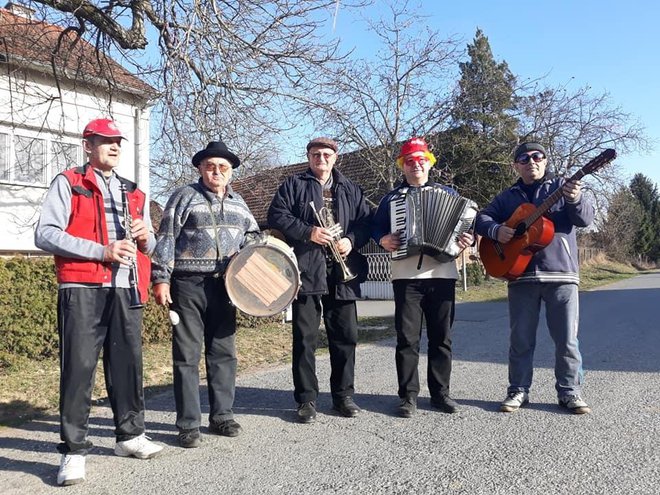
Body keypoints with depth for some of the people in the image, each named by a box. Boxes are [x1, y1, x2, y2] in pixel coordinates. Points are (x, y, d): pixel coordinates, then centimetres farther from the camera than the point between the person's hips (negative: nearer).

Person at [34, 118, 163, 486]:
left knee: (129, 363, 10)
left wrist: (146, 236, -1)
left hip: (126, 290, 5)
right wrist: (102, 251, -16)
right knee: (79, 367, -4)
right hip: (83, 289, -5)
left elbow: (149, 248, 24)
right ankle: (74, 451, 4)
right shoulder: (68, 184, 4)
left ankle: (131, 435, 24)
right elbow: (45, 235, -8)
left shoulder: (135, 193, 21)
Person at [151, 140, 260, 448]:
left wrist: (251, 246, 2)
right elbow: (166, 239, -4)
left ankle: (221, 416, 22)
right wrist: (161, 280, -11)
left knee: (224, 352, 9)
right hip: (188, 286, -5)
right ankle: (188, 425, 8)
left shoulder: (237, 202, 15)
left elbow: (251, 232, 26)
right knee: (187, 355, -1)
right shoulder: (185, 196, 1)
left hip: (224, 287, 5)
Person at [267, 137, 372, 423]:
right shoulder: (293, 185, 9)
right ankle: (306, 399, 8)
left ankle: (343, 395, 19)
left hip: (342, 271, 3)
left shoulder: (350, 190, 19)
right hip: (306, 270, -3)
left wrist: (352, 240, -7)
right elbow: (277, 216, -2)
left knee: (346, 336, 6)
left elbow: (366, 221, 14)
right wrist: (308, 232, -14)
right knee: (305, 337, -1)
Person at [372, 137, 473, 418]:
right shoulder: (391, 198, 15)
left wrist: (466, 240, -7)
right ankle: (408, 396, 7)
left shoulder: (447, 194, 16)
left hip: (442, 275, 1)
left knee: (441, 338, 5)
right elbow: (376, 228, 11)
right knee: (407, 339, -2)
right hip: (406, 276, -1)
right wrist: (383, 240, -10)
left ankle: (440, 393, 16)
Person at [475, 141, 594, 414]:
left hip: (561, 272, -2)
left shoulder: (562, 186, 9)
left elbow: (585, 218, -1)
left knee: (567, 339, 1)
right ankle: (518, 390, 17)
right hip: (520, 273, 2)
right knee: (521, 339, 7)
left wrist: (575, 200, -23)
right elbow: (482, 217, 11)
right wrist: (495, 230, -10)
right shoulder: (507, 196, 17)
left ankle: (570, 391, 14)